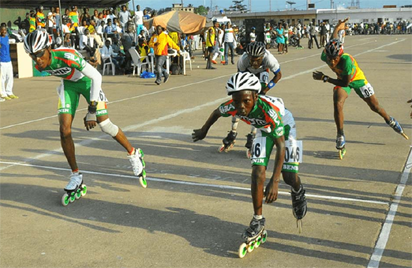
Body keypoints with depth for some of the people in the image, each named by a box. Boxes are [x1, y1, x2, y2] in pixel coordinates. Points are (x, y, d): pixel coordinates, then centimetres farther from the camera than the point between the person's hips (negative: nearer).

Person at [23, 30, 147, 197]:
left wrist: (91, 111, -32)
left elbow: (96, 76, -33)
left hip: (87, 81, -5)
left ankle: (133, 154, 13)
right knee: (64, 130, -10)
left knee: (105, 125, -11)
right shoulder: (40, 66, -18)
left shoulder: (67, 56, -37)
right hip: (69, 84, 5)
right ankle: (76, 175, 4)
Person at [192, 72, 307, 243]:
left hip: (284, 126, -3)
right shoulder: (232, 107, -32)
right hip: (264, 130, 3)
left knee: (289, 177, -6)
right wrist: (204, 131, 12)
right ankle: (258, 220, 2)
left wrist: (274, 181, -44)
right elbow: (216, 113, -6)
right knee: (257, 173, -13)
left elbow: (280, 146, -40)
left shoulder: (269, 109, -45)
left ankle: (298, 193, 33)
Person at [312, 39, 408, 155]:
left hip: (357, 79, -3)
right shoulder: (325, 56, -27)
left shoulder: (346, 60, -43)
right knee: (337, 104, -23)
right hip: (341, 80, 3)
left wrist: (325, 78, -35)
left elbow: (345, 83, -36)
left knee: (375, 107, 10)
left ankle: (391, 122, 41)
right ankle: (340, 136, -8)